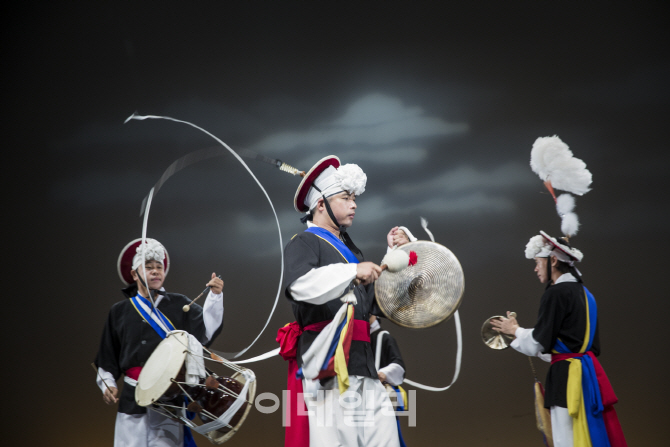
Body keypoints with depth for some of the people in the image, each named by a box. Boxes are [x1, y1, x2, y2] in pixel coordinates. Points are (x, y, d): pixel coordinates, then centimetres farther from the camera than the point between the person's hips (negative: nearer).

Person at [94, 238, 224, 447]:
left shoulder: (178, 305, 6)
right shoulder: (119, 312, 11)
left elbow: (206, 328, -11)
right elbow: (108, 358, 15)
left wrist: (215, 295, -24)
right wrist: (107, 384, 2)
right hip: (133, 400, 2)